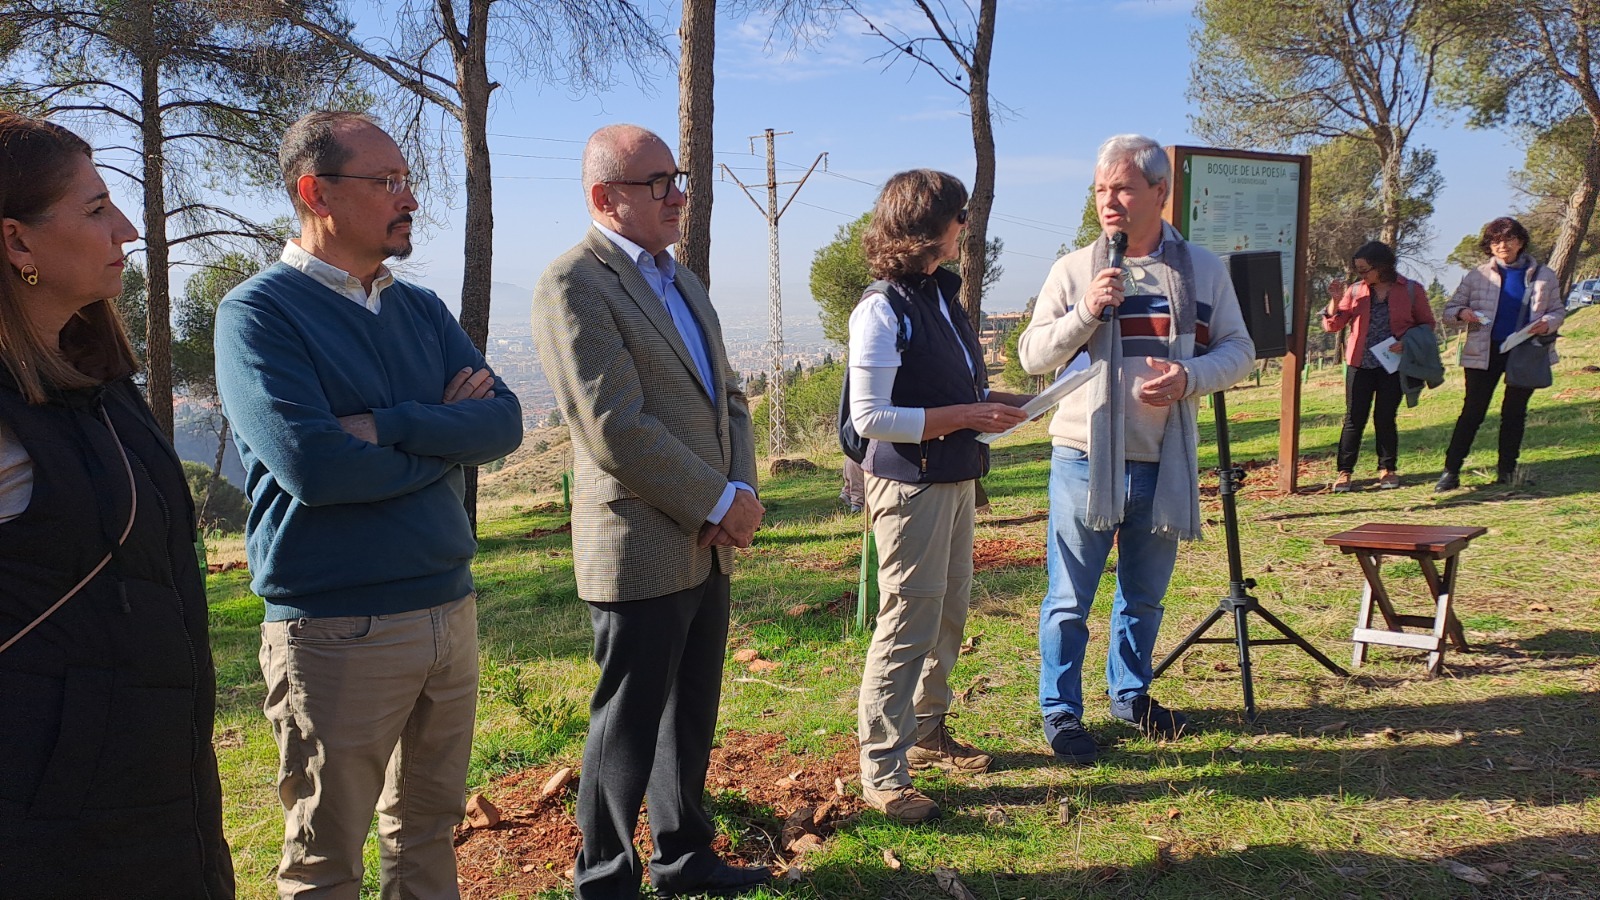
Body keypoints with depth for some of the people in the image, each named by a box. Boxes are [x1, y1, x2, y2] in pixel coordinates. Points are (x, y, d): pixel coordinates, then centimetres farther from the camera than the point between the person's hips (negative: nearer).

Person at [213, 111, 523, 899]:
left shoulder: (421, 309, 10)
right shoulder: (258, 313, -9)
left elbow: (504, 421, -2)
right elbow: (311, 464, -22)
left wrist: (388, 426, -17)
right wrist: (444, 434, -8)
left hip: (450, 610, 6)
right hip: (339, 630, -6)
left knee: (429, 831, 19)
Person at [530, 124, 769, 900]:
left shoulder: (680, 280, 15)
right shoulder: (573, 286, -14)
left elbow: (726, 394, 15)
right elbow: (616, 430, -21)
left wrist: (742, 490, -2)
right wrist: (721, 502, -14)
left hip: (705, 546, 8)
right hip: (640, 551, -8)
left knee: (690, 718, 18)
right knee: (629, 726, 5)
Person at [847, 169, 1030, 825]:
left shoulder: (942, 293, 10)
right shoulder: (883, 309, -16)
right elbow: (870, 418, -21)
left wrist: (1005, 403, 3)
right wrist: (966, 416, -21)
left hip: (956, 480, 9)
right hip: (910, 485, -9)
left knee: (948, 616, 18)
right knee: (908, 625, -4)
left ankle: (928, 732, 36)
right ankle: (882, 771, 8)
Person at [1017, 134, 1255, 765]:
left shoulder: (1202, 270, 4)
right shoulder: (1073, 270, 0)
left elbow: (1239, 350, 5)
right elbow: (1031, 355, -2)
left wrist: (1191, 376, -15)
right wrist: (1085, 312, -17)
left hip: (1166, 465, 2)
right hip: (1085, 460, -2)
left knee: (1145, 595, 18)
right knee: (1069, 599, 3)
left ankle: (1131, 694, 37)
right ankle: (1061, 711, 18)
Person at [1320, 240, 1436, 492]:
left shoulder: (1411, 290, 0)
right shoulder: (1355, 291, 4)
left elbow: (1427, 323, 5)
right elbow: (1332, 325, 5)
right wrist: (1335, 301, -12)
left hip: (1393, 364, -1)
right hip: (1360, 364, 1)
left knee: (1385, 418, 4)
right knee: (1354, 419, 0)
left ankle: (1387, 469, 19)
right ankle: (1345, 472, 5)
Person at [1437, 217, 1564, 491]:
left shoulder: (1544, 276, 4)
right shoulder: (1477, 276, 0)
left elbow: (1558, 311, 10)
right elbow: (1449, 308, 4)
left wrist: (1548, 323, -13)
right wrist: (1461, 313, -20)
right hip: (1485, 353, -2)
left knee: (1515, 412, 10)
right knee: (1472, 411, -3)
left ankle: (1506, 469, 19)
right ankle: (1451, 470, -2)